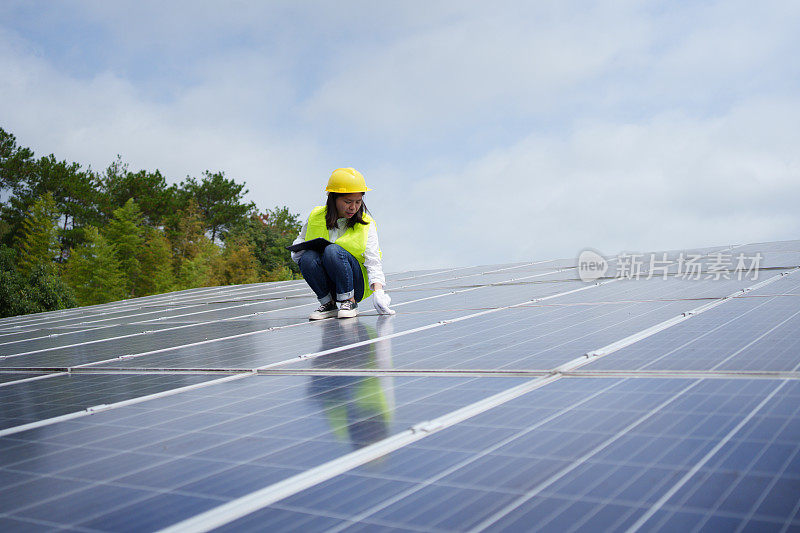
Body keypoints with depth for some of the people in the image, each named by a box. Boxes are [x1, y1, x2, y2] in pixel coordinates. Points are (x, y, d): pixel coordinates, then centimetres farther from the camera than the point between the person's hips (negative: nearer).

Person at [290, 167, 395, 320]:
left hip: (356, 286, -3)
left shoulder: (366, 224, -3)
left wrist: (378, 292, -27)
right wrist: (306, 251, -13)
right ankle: (328, 305, -7)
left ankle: (350, 302, -14)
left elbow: (373, 262, -11)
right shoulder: (316, 217, 2)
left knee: (333, 251, -29)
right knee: (308, 257, -27)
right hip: (327, 287, 3)